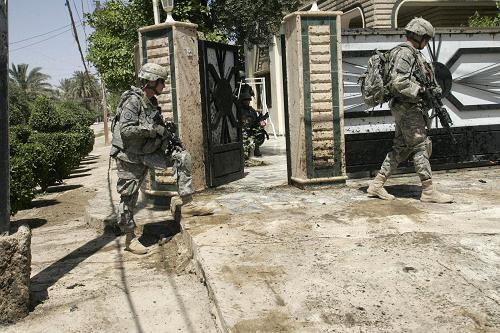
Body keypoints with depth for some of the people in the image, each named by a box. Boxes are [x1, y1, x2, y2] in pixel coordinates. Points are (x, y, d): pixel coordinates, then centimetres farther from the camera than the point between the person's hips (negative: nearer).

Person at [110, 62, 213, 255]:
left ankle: (185, 203, -5)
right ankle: (130, 239, 17)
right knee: (129, 197, 2)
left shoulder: (152, 102, 9)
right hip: (130, 157, -7)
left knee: (182, 157, -8)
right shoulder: (132, 101, -17)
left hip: (148, 152, 7)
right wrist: (153, 129, -24)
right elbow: (125, 130, -27)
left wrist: (168, 132, 1)